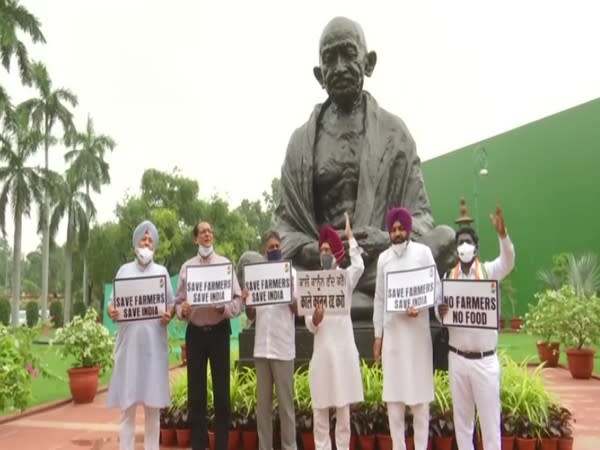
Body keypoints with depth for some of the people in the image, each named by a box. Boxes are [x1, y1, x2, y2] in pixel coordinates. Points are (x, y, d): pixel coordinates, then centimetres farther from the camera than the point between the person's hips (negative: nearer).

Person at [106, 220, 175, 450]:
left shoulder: (162, 271, 12)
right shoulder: (124, 270, 11)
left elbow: (172, 304, 10)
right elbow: (113, 302, 7)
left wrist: (169, 315, -12)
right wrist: (111, 311, -15)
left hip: (154, 344, 0)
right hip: (129, 343, 0)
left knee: (153, 404, 4)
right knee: (127, 403, 0)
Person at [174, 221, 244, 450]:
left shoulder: (225, 263, -1)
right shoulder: (186, 267, 6)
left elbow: (238, 301, -5)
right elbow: (178, 301, 7)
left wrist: (223, 308, -23)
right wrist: (182, 310, -15)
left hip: (219, 331, -2)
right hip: (195, 332, 2)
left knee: (222, 391, 5)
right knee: (195, 392, 9)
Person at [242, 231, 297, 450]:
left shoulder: (291, 272, 2)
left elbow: (296, 309, -5)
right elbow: (251, 315, 12)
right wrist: (246, 302, -9)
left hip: (283, 347, -3)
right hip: (261, 347, 3)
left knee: (285, 402, 3)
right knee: (263, 402, 10)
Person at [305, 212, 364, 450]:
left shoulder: (345, 278, 2)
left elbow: (359, 266, -23)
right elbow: (309, 324, 4)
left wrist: (350, 237, -14)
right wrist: (315, 319, -19)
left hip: (343, 348, -1)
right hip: (321, 350, 2)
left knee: (343, 408, 8)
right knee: (319, 409, 6)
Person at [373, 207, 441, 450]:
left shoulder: (423, 252, 0)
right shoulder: (383, 258, 9)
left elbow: (438, 287, -2)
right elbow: (379, 298, 12)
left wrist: (420, 305, -21)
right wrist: (377, 336, 9)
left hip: (417, 330, -3)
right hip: (392, 331, 3)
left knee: (420, 393, 3)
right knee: (393, 394, 6)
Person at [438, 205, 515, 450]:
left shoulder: (489, 271, -5)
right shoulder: (449, 276, 4)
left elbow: (508, 262, -27)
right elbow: (441, 316, 6)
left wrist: (502, 234, -45)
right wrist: (440, 312, -18)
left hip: (485, 360, -3)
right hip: (457, 358, 3)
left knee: (490, 418, 6)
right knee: (461, 418, 13)